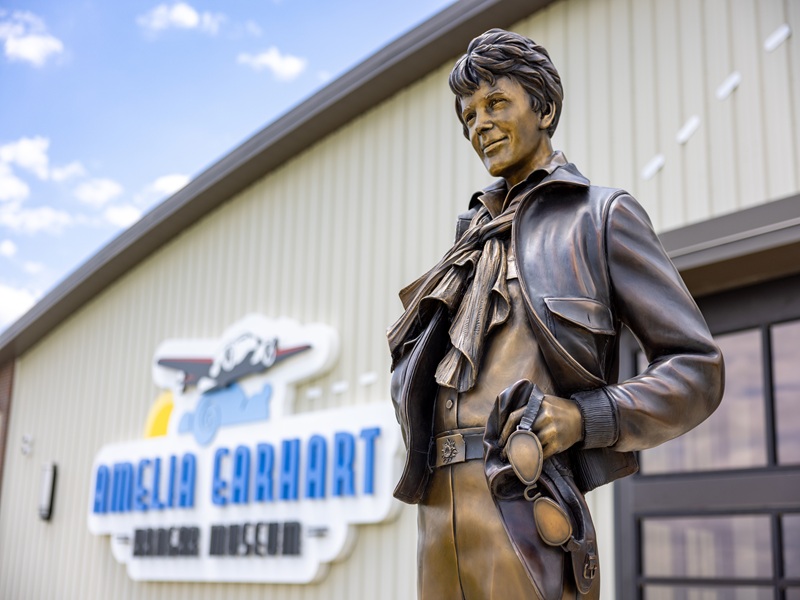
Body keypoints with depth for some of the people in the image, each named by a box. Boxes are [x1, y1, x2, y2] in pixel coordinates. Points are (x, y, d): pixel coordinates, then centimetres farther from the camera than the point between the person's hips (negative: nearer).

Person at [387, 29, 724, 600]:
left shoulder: (602, 216, 5)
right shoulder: (475, 236, 22)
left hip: (523, 511, -6)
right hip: (441, 508, 6)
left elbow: (698, 368, 0)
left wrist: (584, 418, -14)